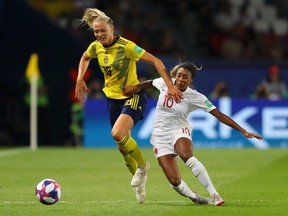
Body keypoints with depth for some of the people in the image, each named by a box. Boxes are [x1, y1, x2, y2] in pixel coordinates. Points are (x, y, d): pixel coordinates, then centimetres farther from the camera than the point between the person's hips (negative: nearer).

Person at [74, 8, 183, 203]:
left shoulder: (126, 46, -21)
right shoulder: (95, 47, -3)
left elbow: (155, 61, -21)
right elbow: (85, 58, 23)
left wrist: (170, 86, -27)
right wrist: (80, 79, 11)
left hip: (133, 97, -6)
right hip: (113, 99, 6)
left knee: (118, 133, -29)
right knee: (123, 147, 9)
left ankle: (142, 165, -4)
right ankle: (140, 183, 29)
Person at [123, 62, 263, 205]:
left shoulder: (195, 97, -11)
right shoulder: (165, 83, -5)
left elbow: (219, 115, -12)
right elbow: (150, 83, 20)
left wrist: (243, 131, -16)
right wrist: (135, 87, 6)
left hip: (180, 131, -2)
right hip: (160, 136, 2)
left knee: (186, 155, -39)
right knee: (174, 181, -17)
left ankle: (214, 194, -32)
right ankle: (195, 198, 14)